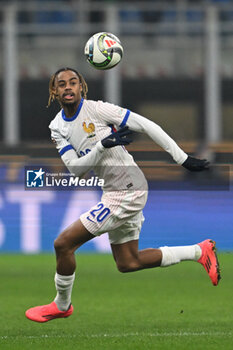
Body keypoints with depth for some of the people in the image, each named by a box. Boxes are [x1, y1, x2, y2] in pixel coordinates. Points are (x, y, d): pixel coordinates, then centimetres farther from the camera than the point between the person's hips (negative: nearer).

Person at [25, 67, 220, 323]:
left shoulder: (96, 109, -13)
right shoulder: (58, 127, 8)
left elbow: (146, 126, -11)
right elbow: (75, 168, -1)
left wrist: (182, 158, -10)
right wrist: (102, 145, -19)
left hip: (127, 190, -8)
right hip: (113, 192, 8)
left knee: (63, 244, -9)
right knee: (127, 263, 15)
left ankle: (61, 306, 13)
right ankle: (199, 251, 23)